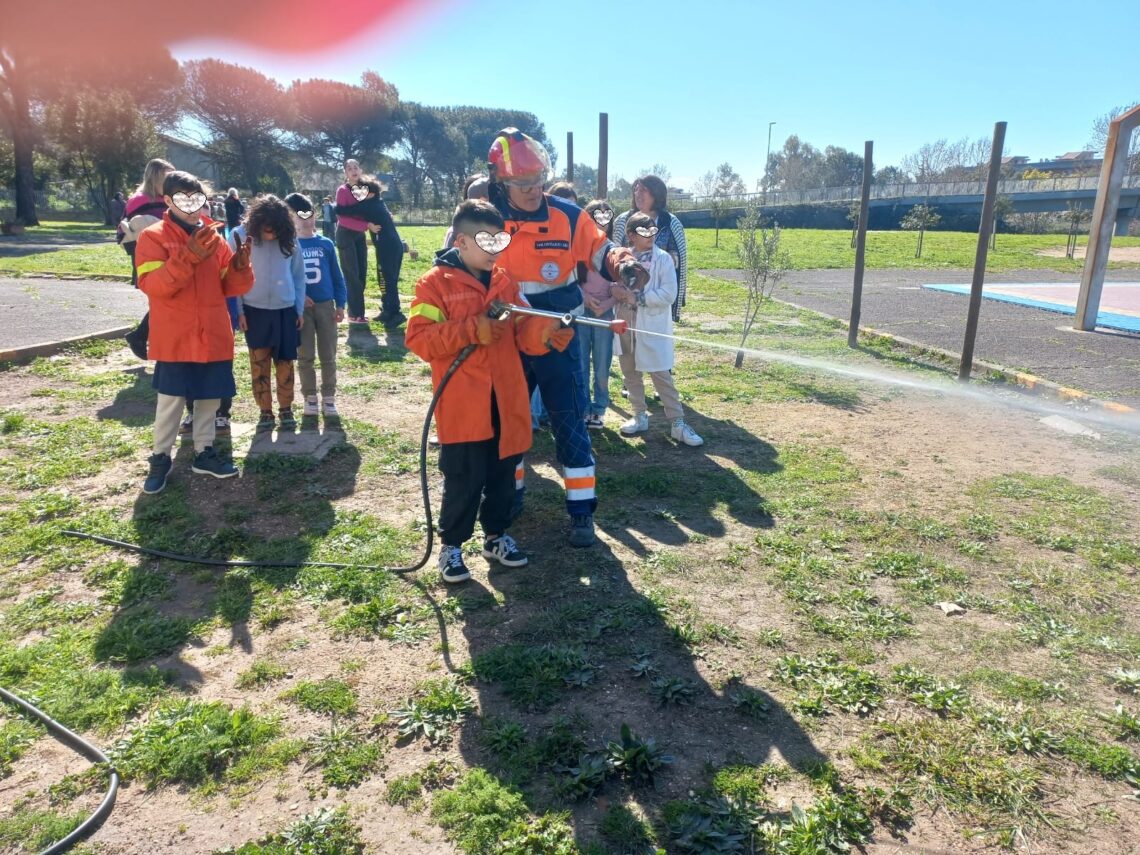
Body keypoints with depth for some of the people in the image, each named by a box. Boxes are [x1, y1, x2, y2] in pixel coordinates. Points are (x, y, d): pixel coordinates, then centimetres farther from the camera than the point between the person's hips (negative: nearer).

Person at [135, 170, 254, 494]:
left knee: (209, 396, 12)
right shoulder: (153, 237, -4)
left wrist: (240, 266, -13)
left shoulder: (213, 236, 8)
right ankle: (160, 458, 16)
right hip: (175, 339, -4)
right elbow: (151, 284, -17)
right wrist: (188, 257, -26)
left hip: (213, 336, 5)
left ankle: (204, 453, 26)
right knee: (170, 400, 2)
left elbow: (231, 286, 8)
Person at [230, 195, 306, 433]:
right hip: (254, 310, -1)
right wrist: (238, 311, -4)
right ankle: (265, 411, 15)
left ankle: (286, 409, 19)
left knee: (285, 362, 7)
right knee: (259, 363, 5)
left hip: (286, 310, 1)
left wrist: (300, 309, 5)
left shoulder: (289, 238, -3)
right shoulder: (240, 235, -7)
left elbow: (298, 275, 5)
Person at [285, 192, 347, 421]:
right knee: (305, 357, 5)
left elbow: (336, 275, 7)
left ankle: (329, 399, 13)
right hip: (301, 307, -1)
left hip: (326, 305, 1)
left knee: (328, 356, 4)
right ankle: (310, 398, 17)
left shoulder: (326, 244, 5)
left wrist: (340, 304, 2)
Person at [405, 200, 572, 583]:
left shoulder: (504, 281, 11)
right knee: (464, 480, 1)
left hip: (506, 402, 5)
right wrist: (472, 331, -21)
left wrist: (547, 332, -16)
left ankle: (496, 535, 33)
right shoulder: (435, 283, -5)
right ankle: (451, 545, 21)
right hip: (462, 407, -5)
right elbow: (418, 338, -13)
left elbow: (522, 332, 6)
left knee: (503, 475, 15)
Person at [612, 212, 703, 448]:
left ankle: (677, 423, 2)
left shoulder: (663, 258, -7)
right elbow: (613, 285, 12)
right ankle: (640, 416, 28)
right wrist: (617, 291, -12)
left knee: (661, 374, -5)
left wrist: (637, 298, -17)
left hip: (653, 326, -4)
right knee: (630, 372, 13)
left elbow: (669, 295, -14)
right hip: (626, 323, 5)